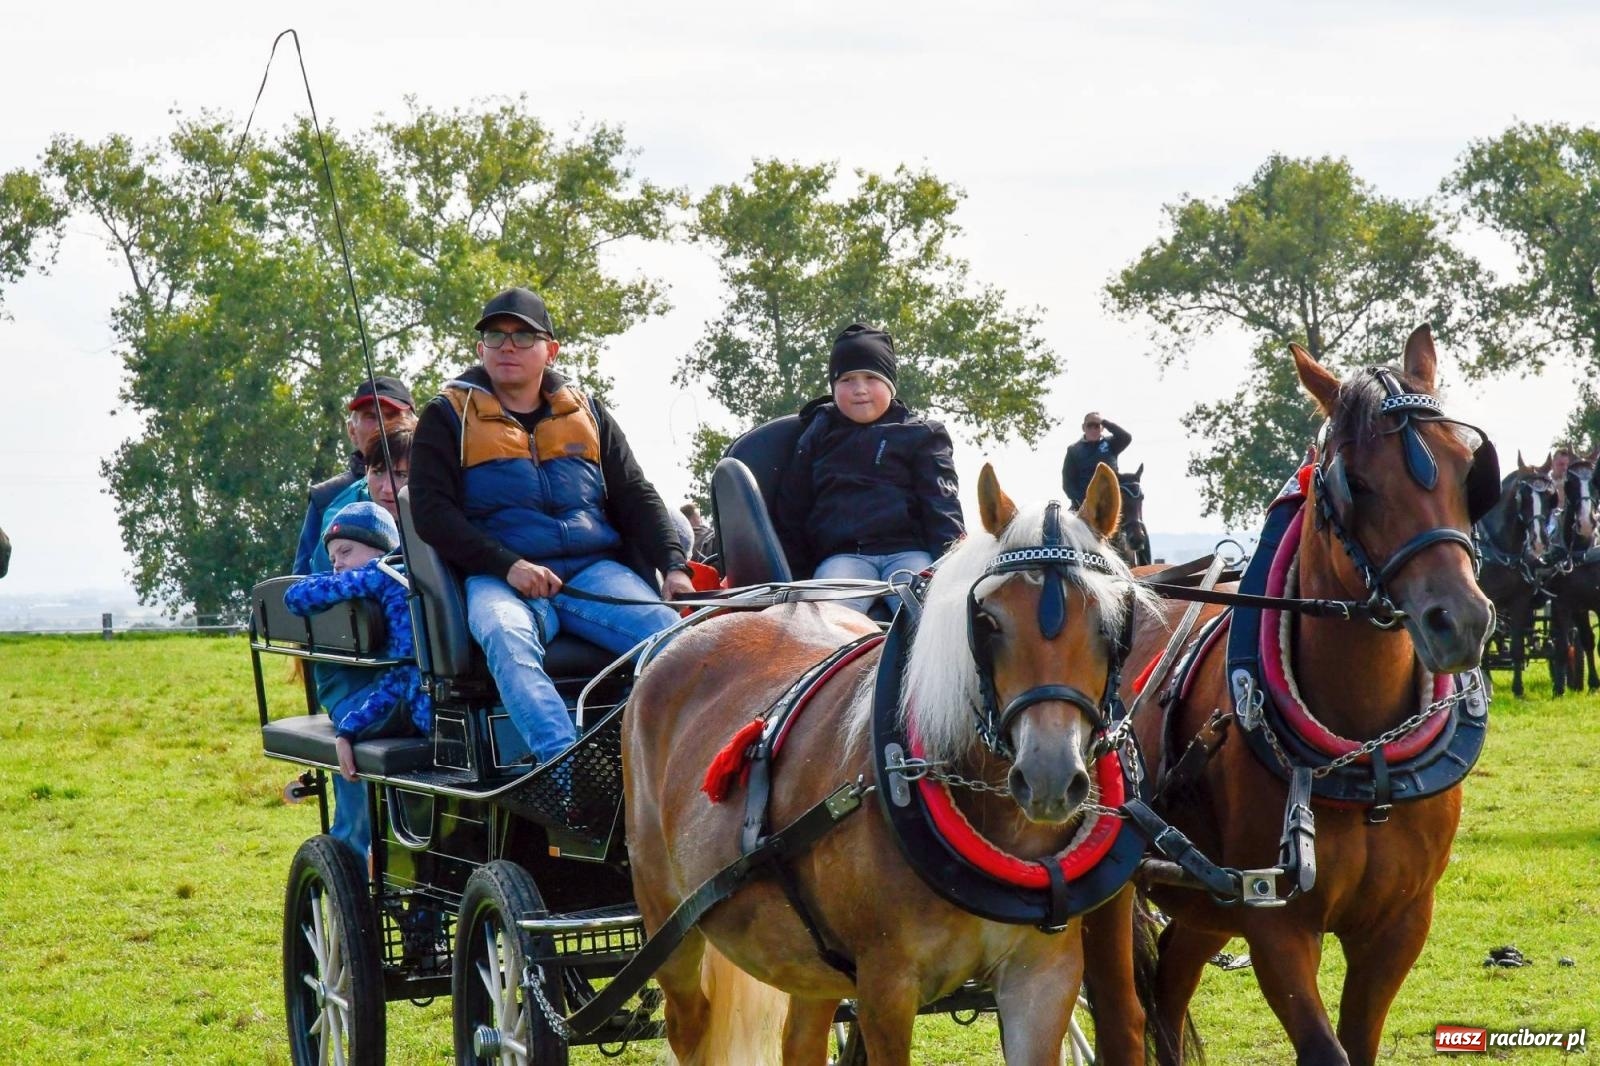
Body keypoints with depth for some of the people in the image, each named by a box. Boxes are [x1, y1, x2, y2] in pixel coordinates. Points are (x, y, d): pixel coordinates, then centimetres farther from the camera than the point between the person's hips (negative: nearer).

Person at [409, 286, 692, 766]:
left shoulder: (586, 412, 22)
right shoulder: (448, 417, 12)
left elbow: (636, 498, 21)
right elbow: (431, 510, 1)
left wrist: (674, 566, 1)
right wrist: (508, 565, -13)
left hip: (595, 569, 3)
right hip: (501, 579, -3)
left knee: (672, 632, -27)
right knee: (506, 638, -39)